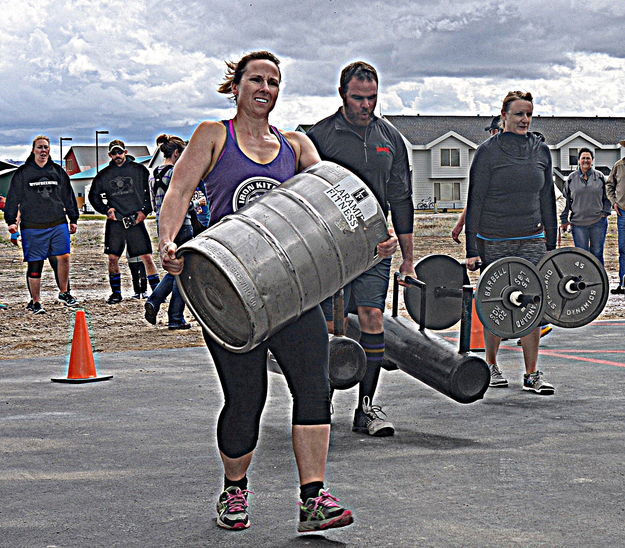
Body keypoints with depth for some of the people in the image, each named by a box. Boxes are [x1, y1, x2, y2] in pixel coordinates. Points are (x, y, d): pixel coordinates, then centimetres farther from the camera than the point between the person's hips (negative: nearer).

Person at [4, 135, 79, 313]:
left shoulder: (58, 171, 12)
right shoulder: (22, 173, 4)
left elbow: (68, 196, 18)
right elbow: (13, 198, 5)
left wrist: (73, 219, 16)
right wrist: (11, 221, -1)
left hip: (58, 224, 2)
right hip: (32, 227, -2)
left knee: (63, 257, -8)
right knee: (34, 265, 1)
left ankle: (64, 293, 12)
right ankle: (35, 302, 11)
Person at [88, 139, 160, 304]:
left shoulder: (139, 170, 3)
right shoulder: (104, 175, 9)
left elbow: (151, 191, 6)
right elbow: (93, 195, 18)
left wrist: (145, 210, -3)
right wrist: (106, 209, 5)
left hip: (136, 220, -2)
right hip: (115, 222, 2)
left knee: (147, 257, -5)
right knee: (113, 258, 0)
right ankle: (116, 293, 13)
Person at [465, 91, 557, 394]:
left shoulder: (541, 150, 7)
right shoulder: (488, 151, -5)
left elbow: (547, 199, 14)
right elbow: (475, 201, -5)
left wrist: (551, 244, 12)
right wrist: (472, 250, -8)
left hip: (531, 240, 3)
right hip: (494, 241, -3)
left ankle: (532, 374, 0)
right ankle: (491, 365, 25)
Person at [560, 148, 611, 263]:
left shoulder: (600, 177, 6)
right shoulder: (571, 178, 5)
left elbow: (607, 197, 12)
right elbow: (566, 200, 9)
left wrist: (605, 213, 0)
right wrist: (564, 219, 6)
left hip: (598, 222, 0)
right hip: (578, 223, 0)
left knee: (597, 253, 7)